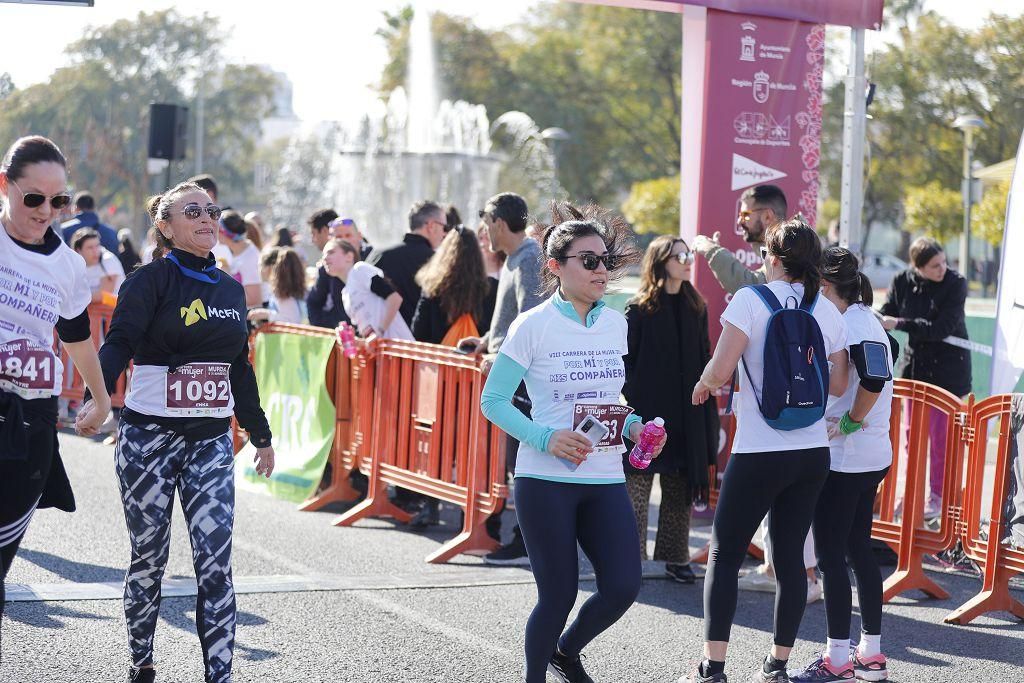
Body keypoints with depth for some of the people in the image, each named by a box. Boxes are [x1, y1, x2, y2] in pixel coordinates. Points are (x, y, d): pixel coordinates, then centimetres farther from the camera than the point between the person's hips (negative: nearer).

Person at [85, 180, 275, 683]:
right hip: (149, 436, -4)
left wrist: (260, 434, 23)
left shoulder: (231, 290, 12)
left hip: (212, 439, 4)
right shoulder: (151, 281, -6)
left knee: (216, 562, -5)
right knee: (149, 557, 5)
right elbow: (119, 345, -19)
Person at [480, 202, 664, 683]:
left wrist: (632, 425, 0)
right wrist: (545, 438, -21)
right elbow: (493, 401, -7)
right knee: (559, 595, -1)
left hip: (605, 480, 5)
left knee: (623, 586, -3)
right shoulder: (534, 326, -8)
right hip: (546, 480, -5)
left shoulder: (615, 324, 9)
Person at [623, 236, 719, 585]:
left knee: (681, 489, 9)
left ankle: (676, 557, 17)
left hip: (686, 415, 5)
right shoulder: (639, 310, -4)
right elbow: (624, 360, -6)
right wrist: (629, 406, -13)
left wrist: (707, 407, 7)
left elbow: (704, 357, 14)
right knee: (638, 486, -3)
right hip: (645, 413, -5)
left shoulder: (696, 308, 10)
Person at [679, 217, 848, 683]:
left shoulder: (750, 300, -10)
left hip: (758, 454, -5)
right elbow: (837, 385, 9)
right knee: (790, 557, 12)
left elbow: (720, 370, -17)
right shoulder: (827, 310, 5)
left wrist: (703, 386, 4)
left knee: (725, 556, 4)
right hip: (813, 452, 5)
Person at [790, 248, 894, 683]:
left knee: (831, 555, -3)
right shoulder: (866, 319, 14)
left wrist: (848, 423, -17)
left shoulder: (852, 323, -16)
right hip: (872, 456, 10)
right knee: (858, 550, 14)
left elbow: (874, 379, -29)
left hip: (844, 457, -10)